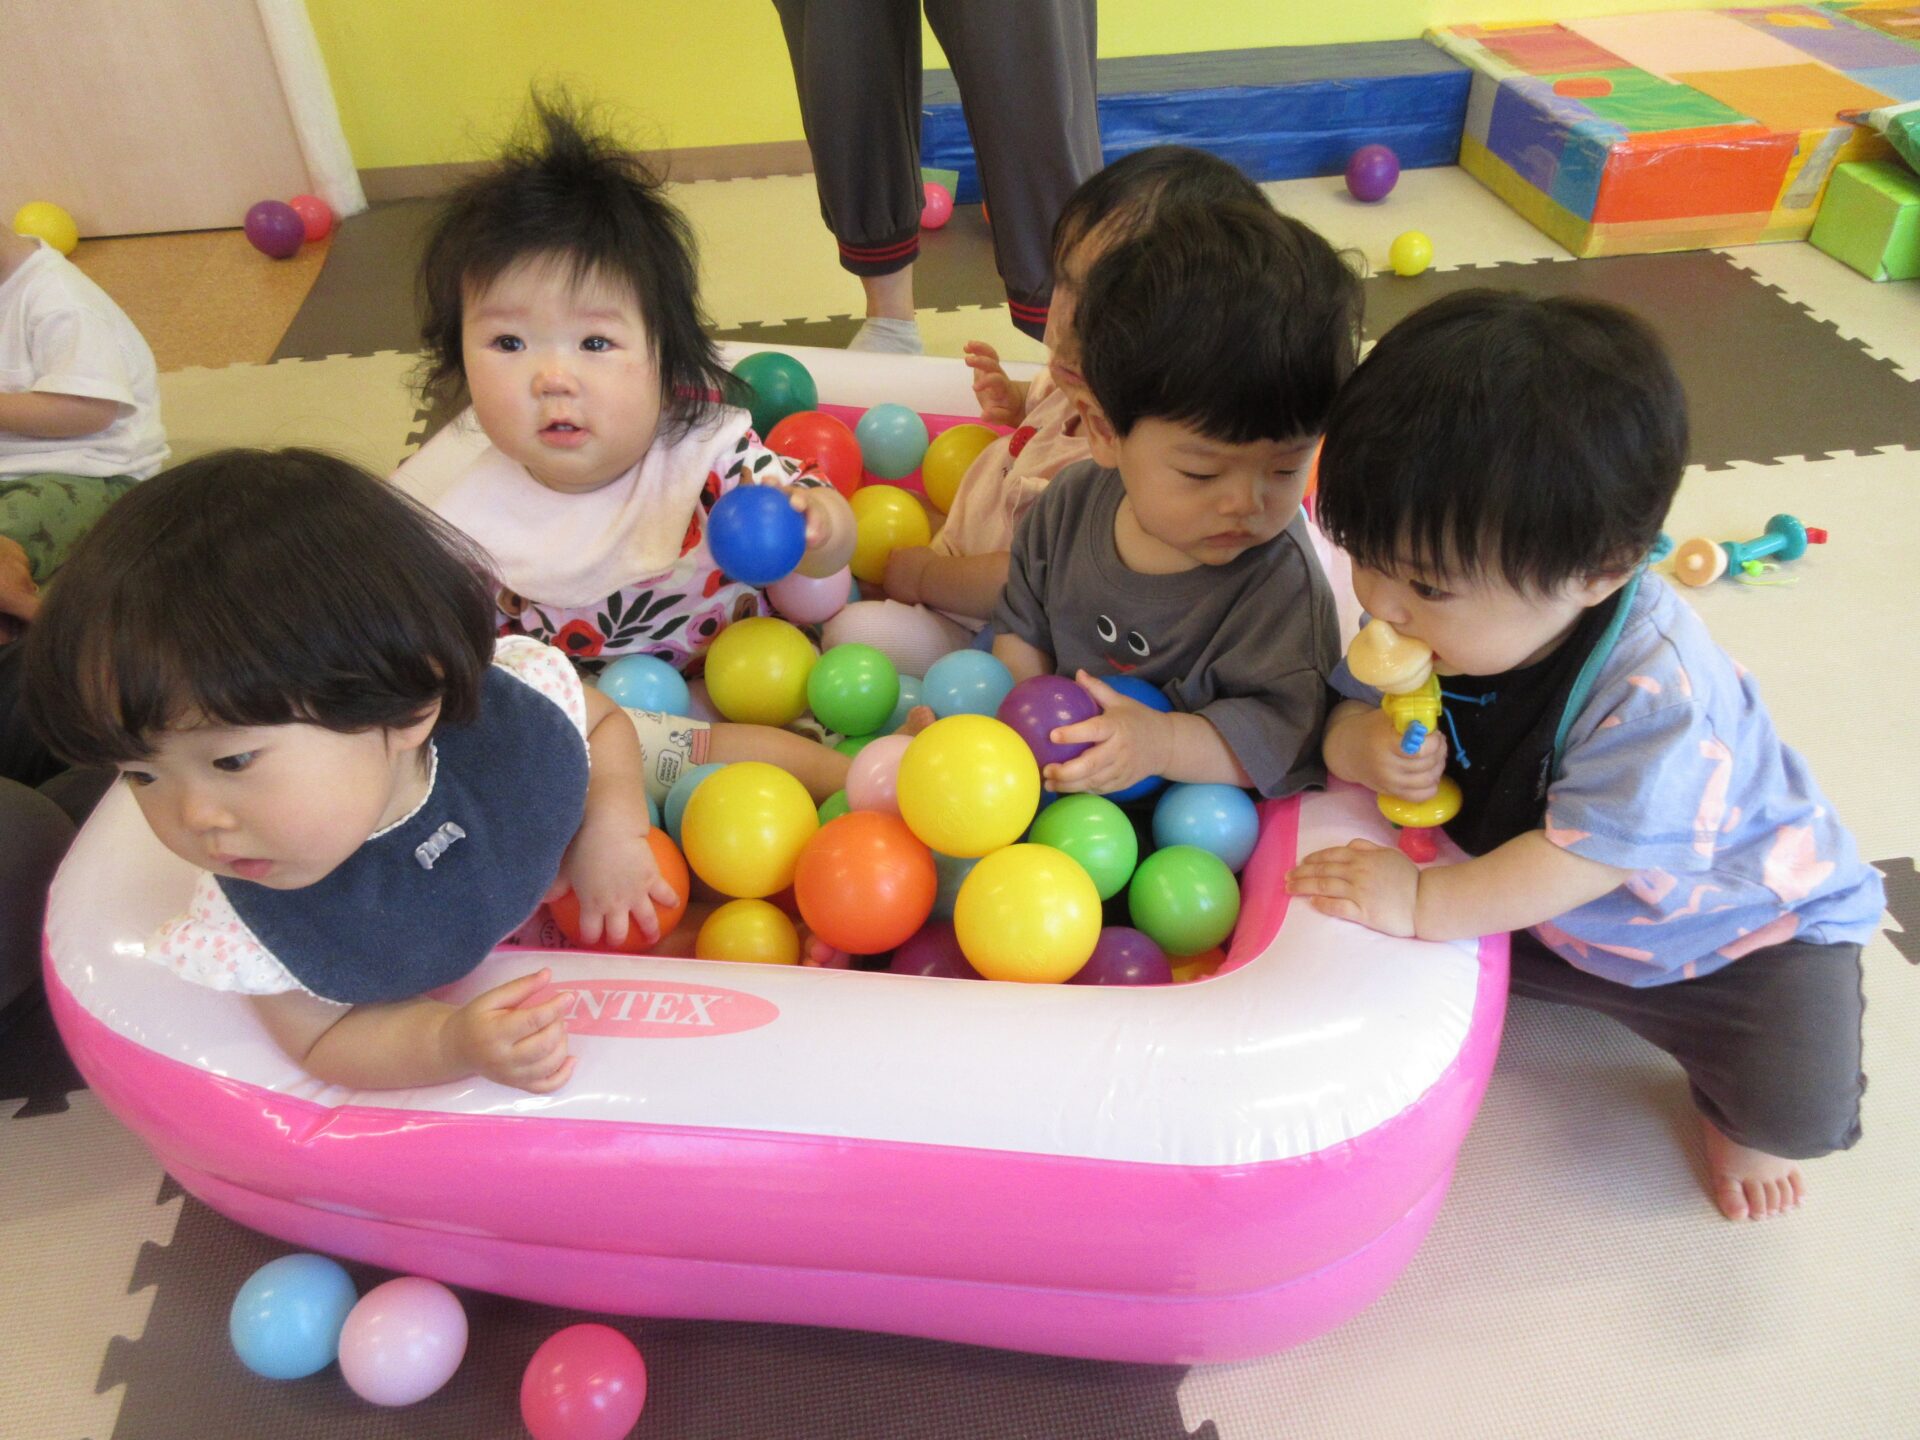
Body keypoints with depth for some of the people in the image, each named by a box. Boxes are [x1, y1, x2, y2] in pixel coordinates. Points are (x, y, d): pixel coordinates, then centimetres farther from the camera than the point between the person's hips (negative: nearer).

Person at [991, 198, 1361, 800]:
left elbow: (1284, 735, -22)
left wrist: (1160, 743, -37)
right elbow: (1023, 628, 8)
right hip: (1060, 776, 4)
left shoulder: (1281, 578, -19)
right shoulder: (1072, 503, -5)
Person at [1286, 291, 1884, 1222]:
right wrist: (1365, 747, -34)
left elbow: (1583, 859, -35)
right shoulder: (1450, 605, -22)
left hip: (1736, 922, -5)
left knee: (1799, 1104, -20)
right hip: (1555, 916, 6)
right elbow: (1352, 707, -11)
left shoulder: (1657, 696, -40)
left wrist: (1423, 904, -34)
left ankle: (1733, 1114, 18)